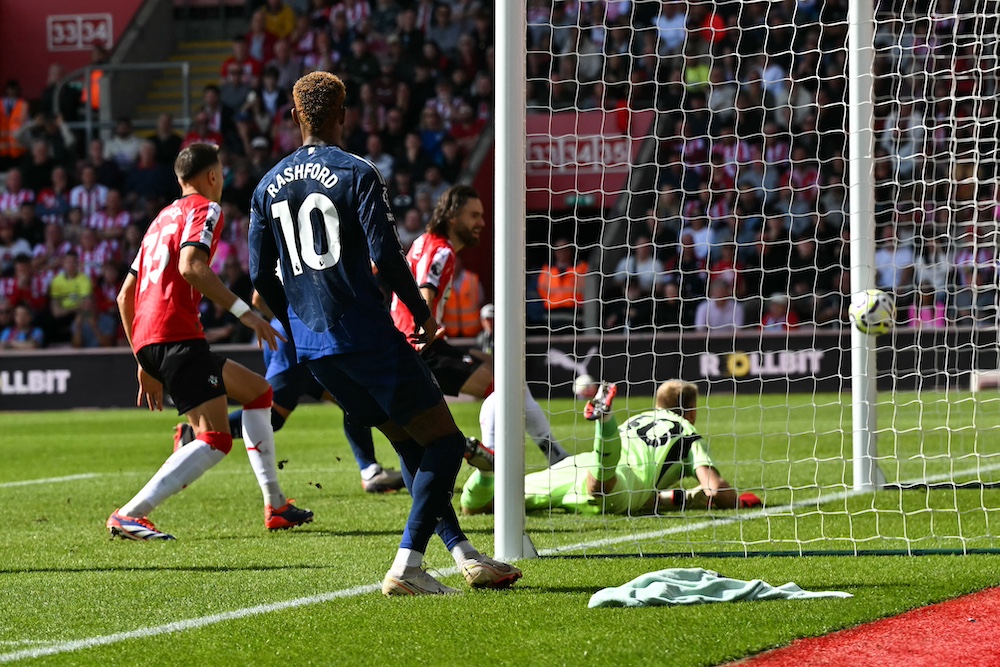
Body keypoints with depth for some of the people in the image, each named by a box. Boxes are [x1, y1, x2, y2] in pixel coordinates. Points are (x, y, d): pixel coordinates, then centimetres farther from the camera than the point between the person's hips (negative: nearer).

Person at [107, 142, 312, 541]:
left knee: (257, 391, 23)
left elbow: (125, 294, 27)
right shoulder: (205, 209, 2)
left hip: (146, 339, 10)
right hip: (176, 336, -10)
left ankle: (275, 507, 20)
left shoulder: (163, 218, 28)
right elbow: (190, 266, -19)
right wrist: (244, 312, -19)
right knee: (216, 440, -16)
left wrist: (145, 363, 29)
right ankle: (129, 515, -26)